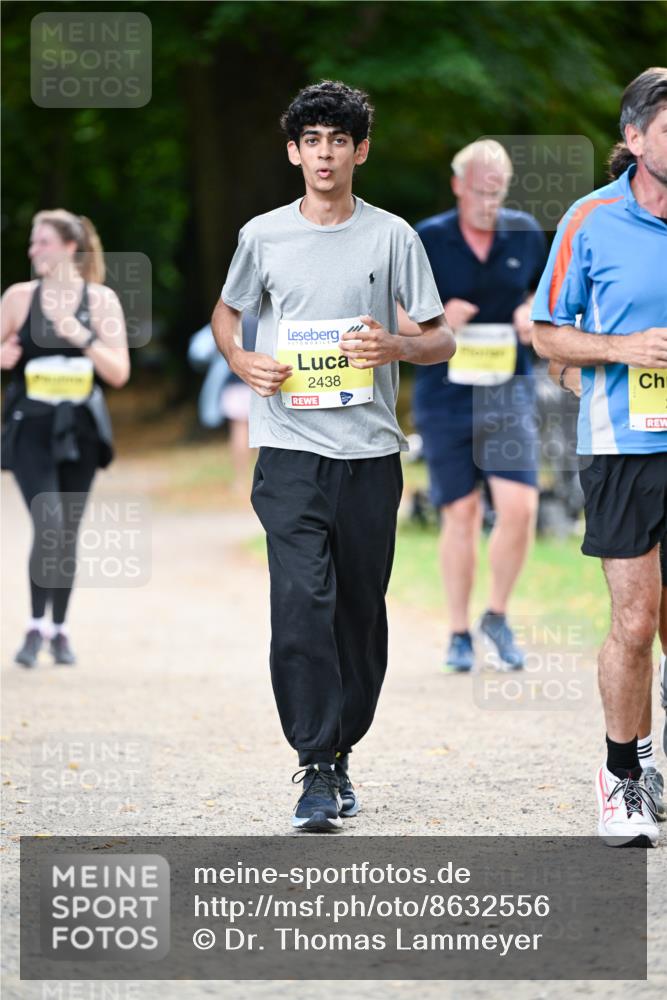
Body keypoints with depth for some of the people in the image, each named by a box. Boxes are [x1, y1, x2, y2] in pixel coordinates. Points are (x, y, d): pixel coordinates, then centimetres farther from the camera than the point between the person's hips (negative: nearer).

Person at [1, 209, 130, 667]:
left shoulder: (101, 300, 1)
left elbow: (119, 373, -2)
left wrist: (83, 338, -16)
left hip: (80, 430, 1)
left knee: (68, 534, 8)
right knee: (49, 527, -17)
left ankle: (60, 629, 22)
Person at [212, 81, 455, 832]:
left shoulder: (392, 236, 4)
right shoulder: (263, 236, 6)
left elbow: (441, 339, 7)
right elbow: (227, 312, 22)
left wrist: (396, 346, -14)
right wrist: (242, 360, 1)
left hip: (370, 454, 1)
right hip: (289, 454, -1)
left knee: (361, 611, 6)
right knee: (302, 603, -14)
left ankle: (341, 748, 23)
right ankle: (317, 771, -13)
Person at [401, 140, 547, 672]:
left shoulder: (525, 234, 5)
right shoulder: (426, 240, -3)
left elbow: (544, 287, 22)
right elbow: (395, 314, 4)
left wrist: (535, 312, -1)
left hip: (508, 392, 2)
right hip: (445, 394, -1)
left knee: (519, 505, -12)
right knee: (461, 513, 1)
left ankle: (498, 616, 9)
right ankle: (460, 634, 15)